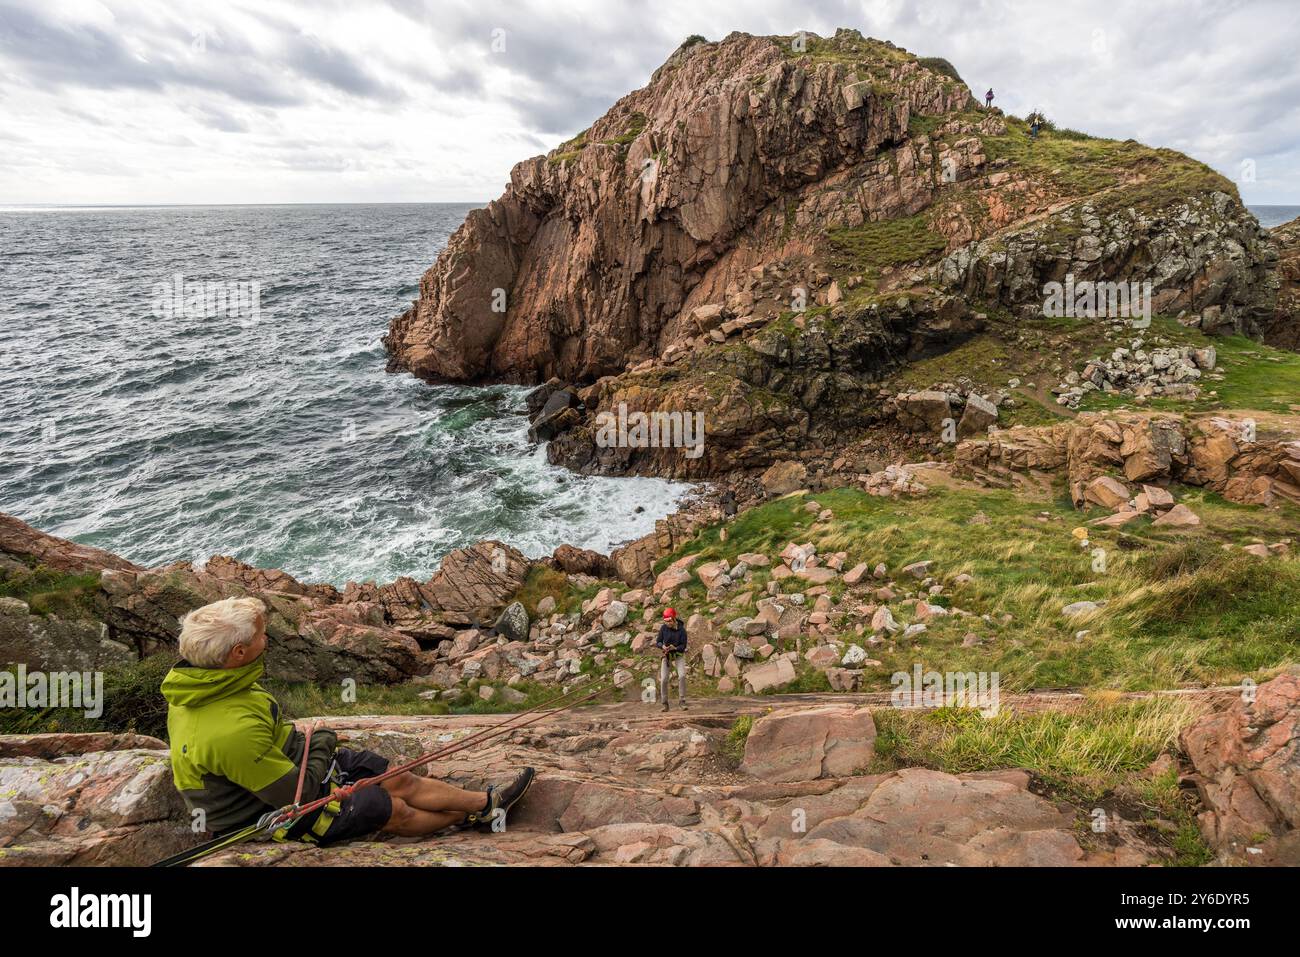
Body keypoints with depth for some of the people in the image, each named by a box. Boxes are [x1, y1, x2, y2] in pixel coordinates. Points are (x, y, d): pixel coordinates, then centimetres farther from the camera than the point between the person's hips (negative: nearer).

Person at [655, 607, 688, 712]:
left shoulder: (682, 630, -20)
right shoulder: (663, 628, -15)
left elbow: (683, 646, -16)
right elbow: (658, 642, -8)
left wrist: (675, 648, -35)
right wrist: (663, 646, -30)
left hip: (679, 654, -1)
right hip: (666, 655, 1)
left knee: (682, 676, -21)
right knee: (664, 679, -6)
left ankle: (681, 701, -10)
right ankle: (665, 704, 8)